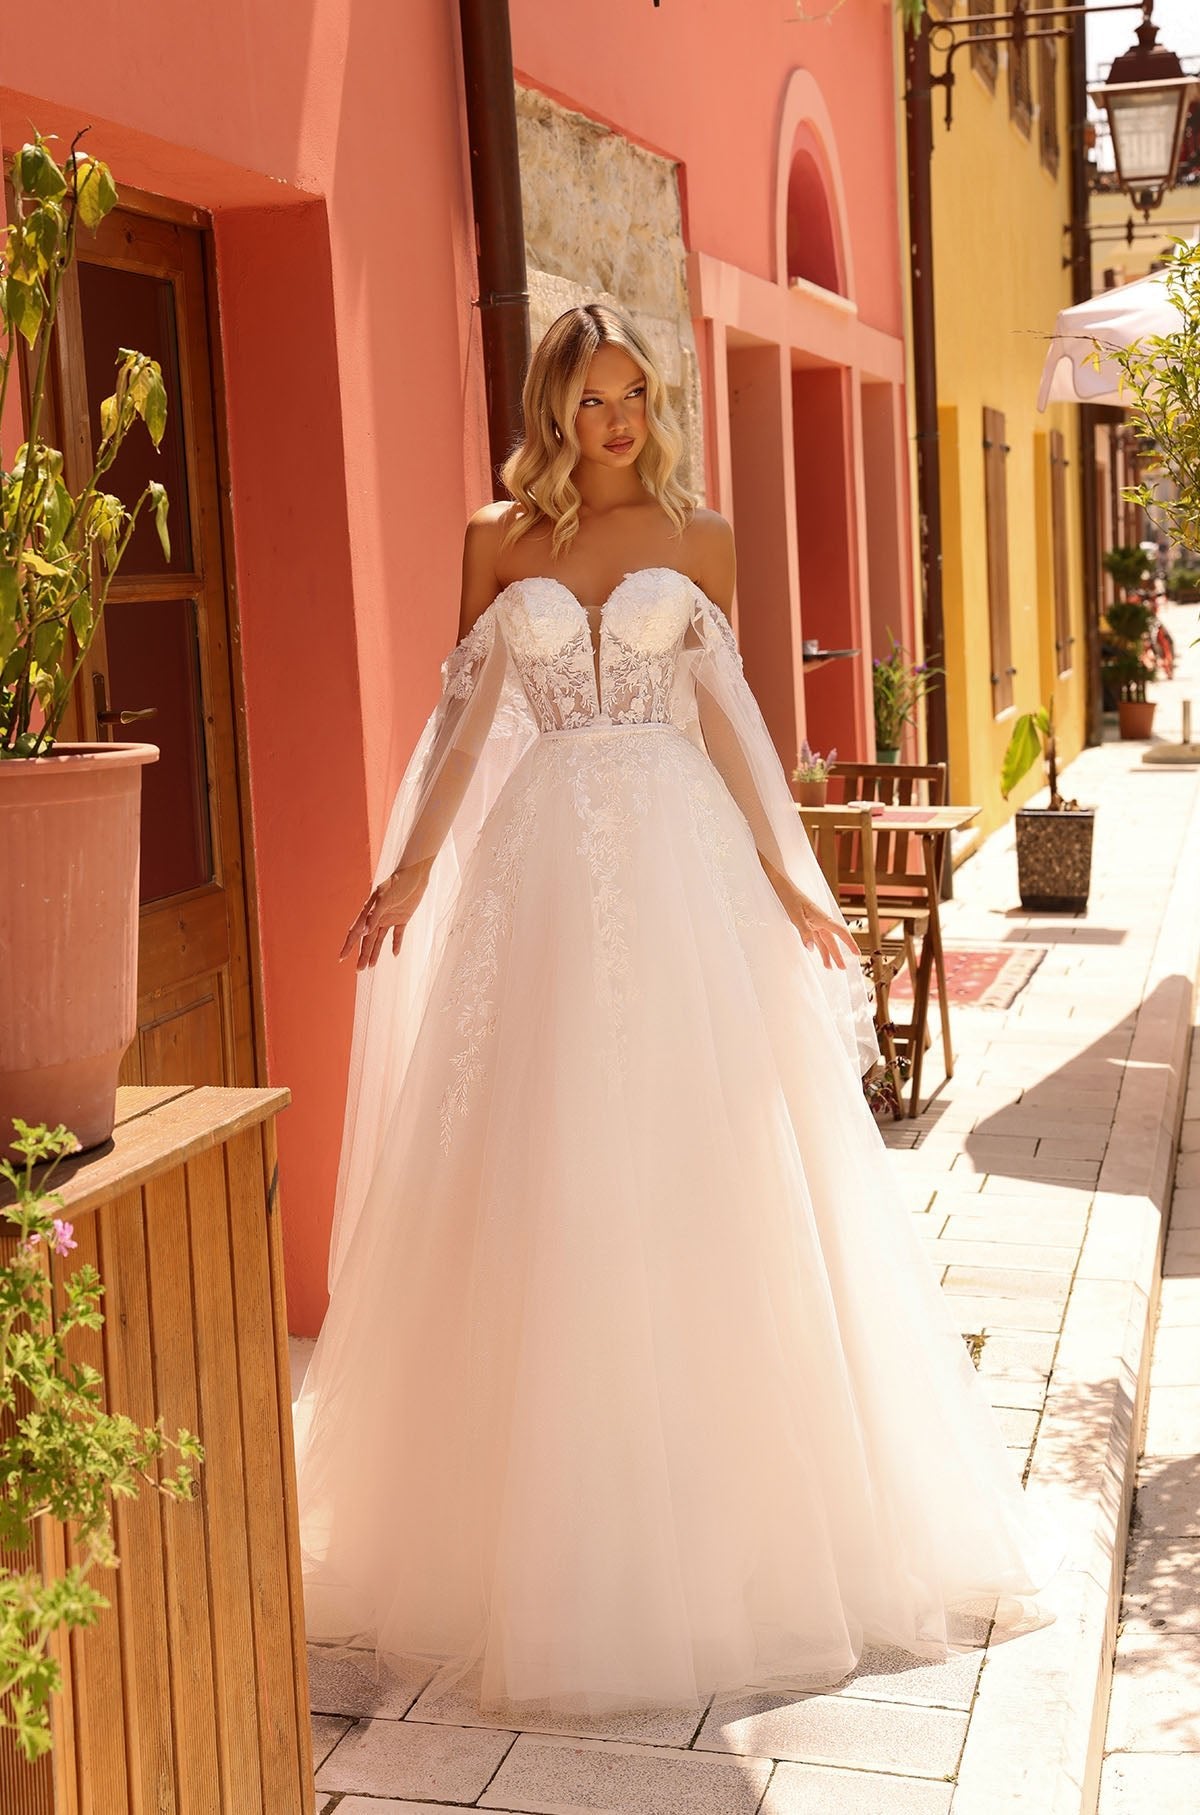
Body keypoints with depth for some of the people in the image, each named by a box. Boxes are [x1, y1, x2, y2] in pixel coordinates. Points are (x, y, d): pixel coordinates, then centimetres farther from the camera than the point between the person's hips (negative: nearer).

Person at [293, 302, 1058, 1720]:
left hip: (682, 861, 0)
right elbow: (467, 720, 8)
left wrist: (782, 878, 0)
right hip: (543, 863, 1)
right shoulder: (500, 542, 8)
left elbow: (722, 719, 6)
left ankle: (726, 1520, 15)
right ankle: (552, 1519, 16)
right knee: (545, 1170, 2)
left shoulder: (695, 538, 8)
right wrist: (411, 873, 1)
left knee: (698, 1162, 0)